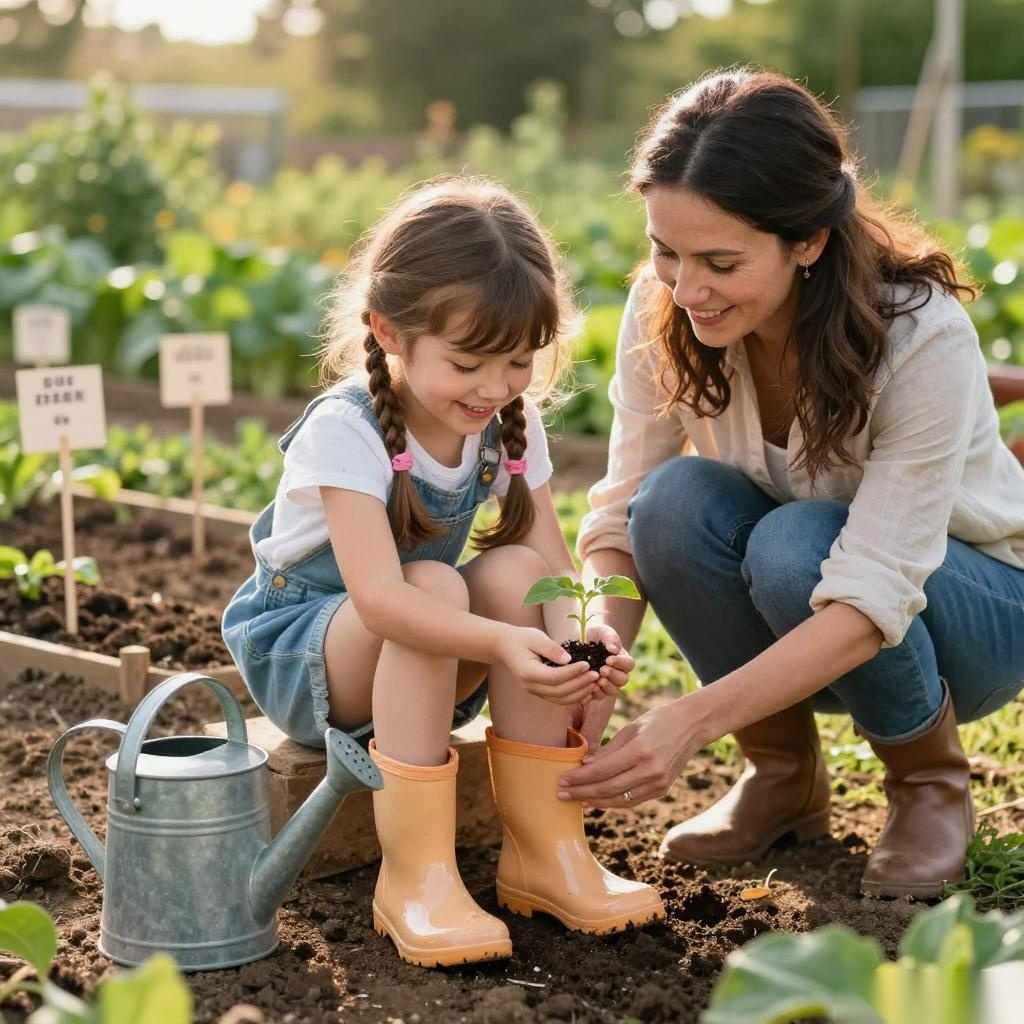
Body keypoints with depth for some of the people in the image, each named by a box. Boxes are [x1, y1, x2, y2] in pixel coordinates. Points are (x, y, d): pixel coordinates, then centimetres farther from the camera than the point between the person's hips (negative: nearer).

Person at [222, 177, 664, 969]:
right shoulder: (345, 432, -26)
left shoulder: (512, 426, -8)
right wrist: (500, 643, -53)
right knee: (437, 585, -34)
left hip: (425, 659, 5)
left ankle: (546, 849, -20)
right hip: (300, 649, -5)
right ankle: (416, 878, -33)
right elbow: (380, 597, -39)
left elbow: (555, 567, -13)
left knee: (516, 571, -25)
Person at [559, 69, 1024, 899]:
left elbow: (875, 592, -36)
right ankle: (783, 777, -4)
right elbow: (623, 510, -15)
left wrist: (695, 719, -46)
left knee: (794, 544, -35)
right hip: (794, 632, 4)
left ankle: (933, 785, -6)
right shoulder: (665, 312, -19)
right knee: (676, 501, -28)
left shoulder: (924, 338, -31)